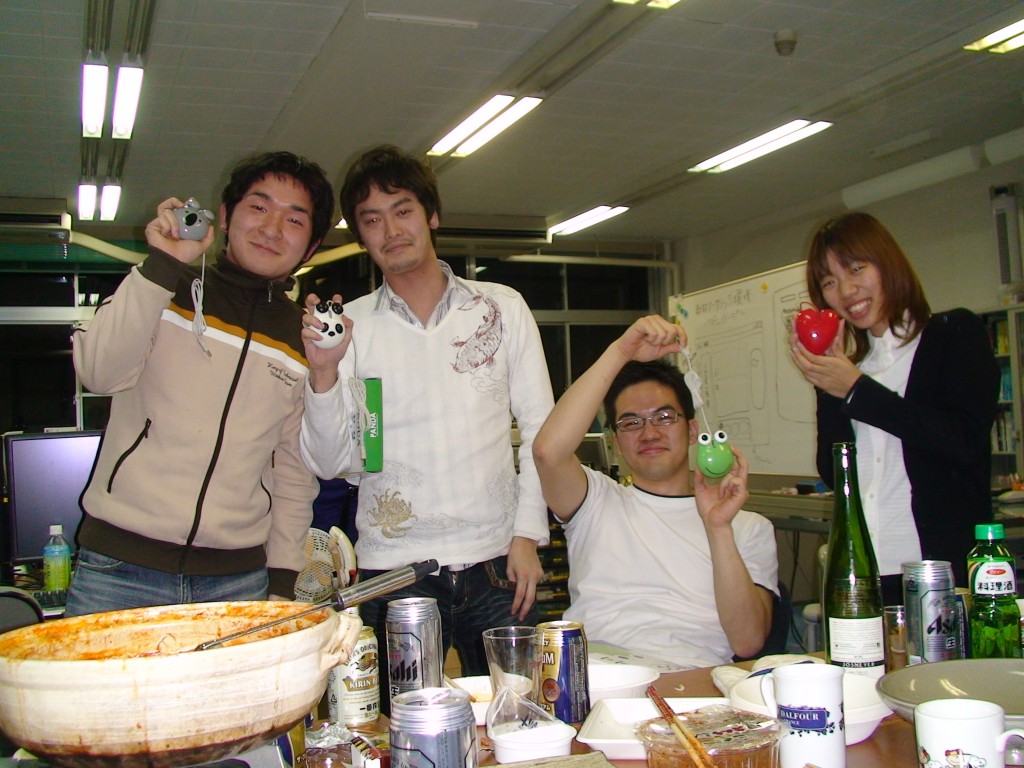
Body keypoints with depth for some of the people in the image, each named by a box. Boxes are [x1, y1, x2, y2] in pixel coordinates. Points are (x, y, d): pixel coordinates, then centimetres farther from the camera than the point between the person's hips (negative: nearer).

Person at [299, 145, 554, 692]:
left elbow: (539, 428, 6)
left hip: (496, 566, 1)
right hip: (393, 570, 0)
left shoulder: (502, 307, 5)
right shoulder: (346, 326, 3)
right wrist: (324, 372, -16)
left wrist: (528, 534, -1)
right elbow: (329, 462, -1)